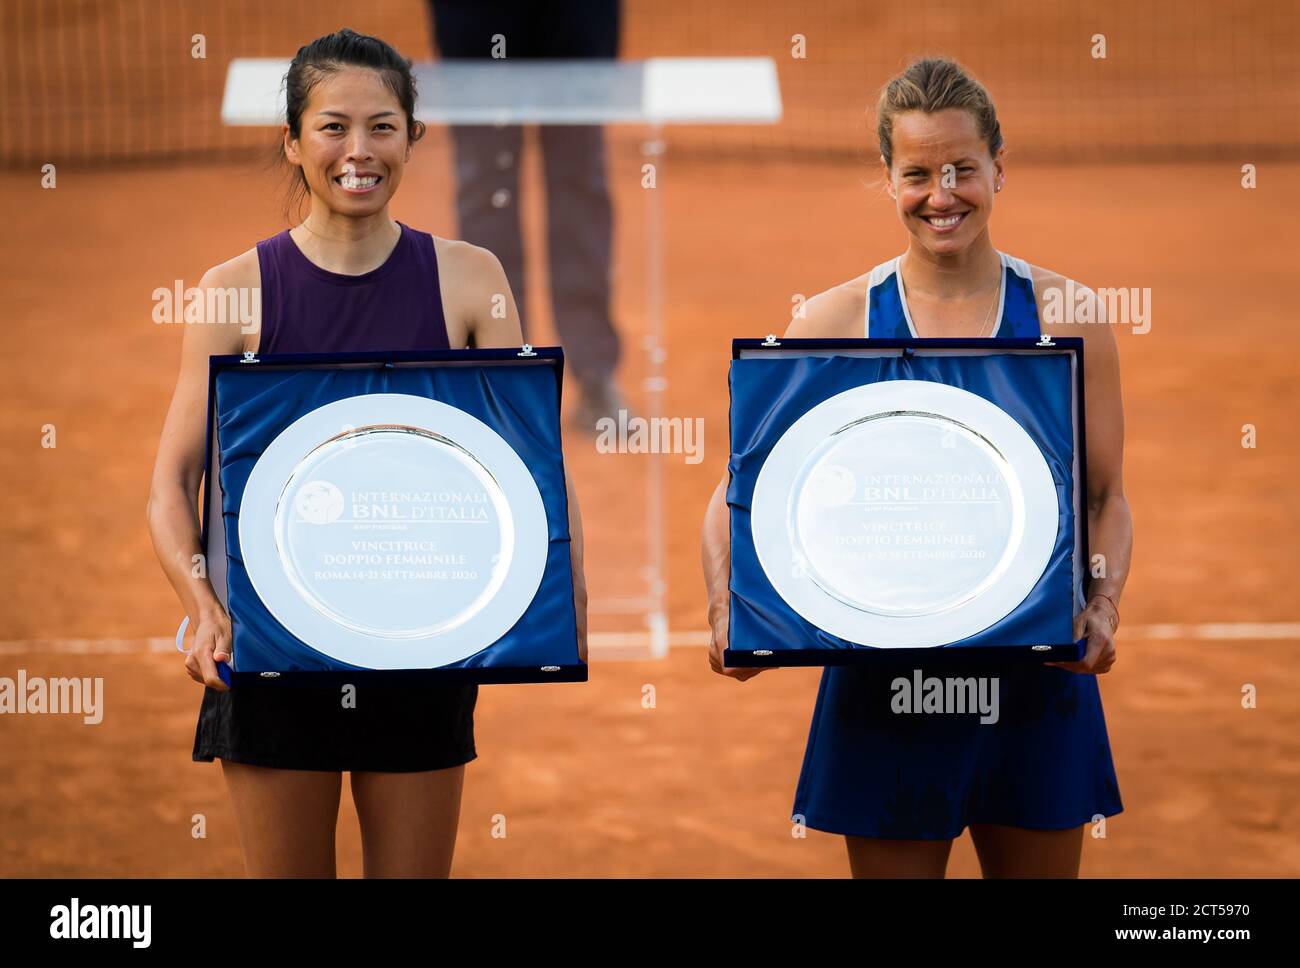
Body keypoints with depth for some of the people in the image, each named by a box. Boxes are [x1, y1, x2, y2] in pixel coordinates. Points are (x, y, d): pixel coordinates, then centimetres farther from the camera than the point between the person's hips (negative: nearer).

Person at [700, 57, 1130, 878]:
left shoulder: (1065, 317, 2)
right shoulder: (835, 323, -1)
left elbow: (1107, 500, 5)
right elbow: (737, 497, 1)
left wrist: (1101, 609, -14)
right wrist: (728, 612, -17)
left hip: (1037, 678, 1)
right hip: (887, 682, -1)